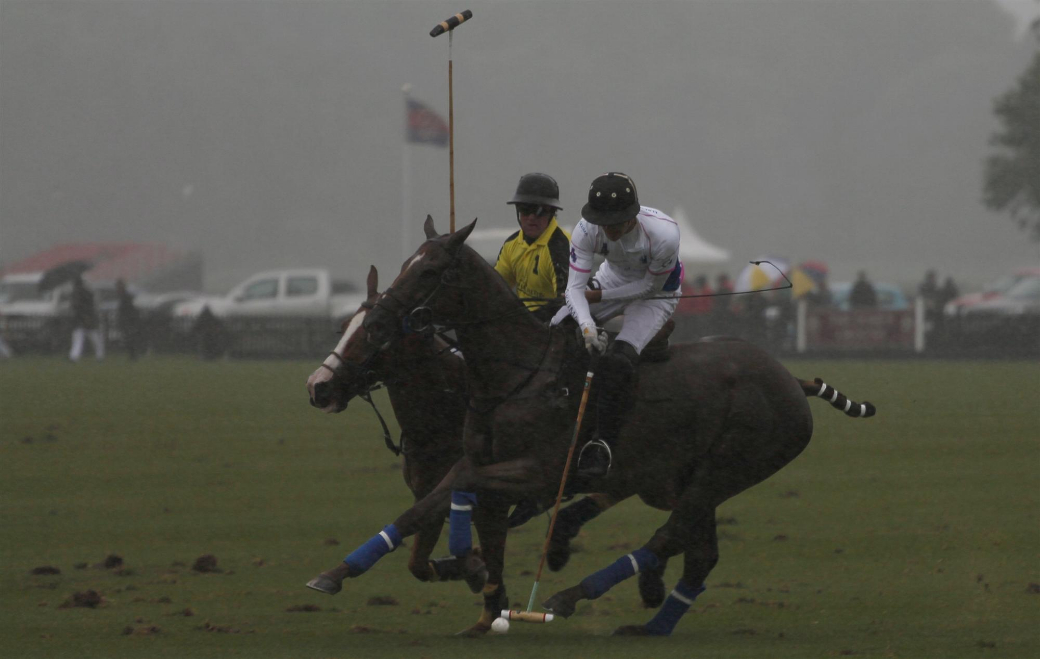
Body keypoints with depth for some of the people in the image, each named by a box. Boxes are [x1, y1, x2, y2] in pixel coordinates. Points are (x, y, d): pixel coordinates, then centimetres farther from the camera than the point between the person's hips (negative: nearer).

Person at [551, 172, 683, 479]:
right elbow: (575, 286, -28)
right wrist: (587, 326, -46)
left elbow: (650, 286, -21)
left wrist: (599, 295, -19)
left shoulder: (664, 234, -37)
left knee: (618, 361, -25)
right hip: (612, 279, 5)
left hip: (657, 295, -5)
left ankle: (603, 443, -17)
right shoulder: (587, 230, -28)